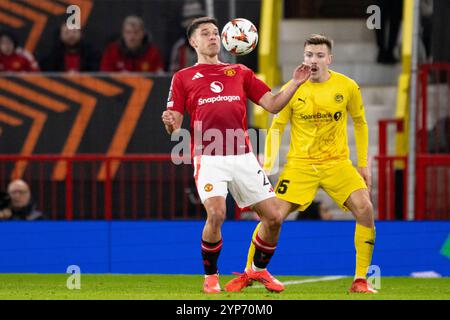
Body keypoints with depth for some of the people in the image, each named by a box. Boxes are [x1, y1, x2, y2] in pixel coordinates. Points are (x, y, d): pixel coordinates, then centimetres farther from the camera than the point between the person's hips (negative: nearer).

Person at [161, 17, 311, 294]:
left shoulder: (240, 73, 19)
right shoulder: (183, 78, 12)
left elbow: (273, 105, 15)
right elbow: (175, 128, 7)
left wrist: (295, 83, 1)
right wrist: (170, 123, -16)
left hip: (243, 156, 3)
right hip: (208, 157, -3)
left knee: (273, 217, 0)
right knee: (216, 214, -24)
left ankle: (259, 270, 26)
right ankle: (211, 276, -2)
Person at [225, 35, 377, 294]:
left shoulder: (348, 87, -4)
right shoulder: (292, 90, -6)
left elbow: (360, 123, 10)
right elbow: (276, 127, 3)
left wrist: (364, 164, 7)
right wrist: (268, 165, -6)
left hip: (337, 163, 0)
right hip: (300, 163, 0)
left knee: (365, 209, -19)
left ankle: (361, 280, -8)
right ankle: (247, 274, 8)